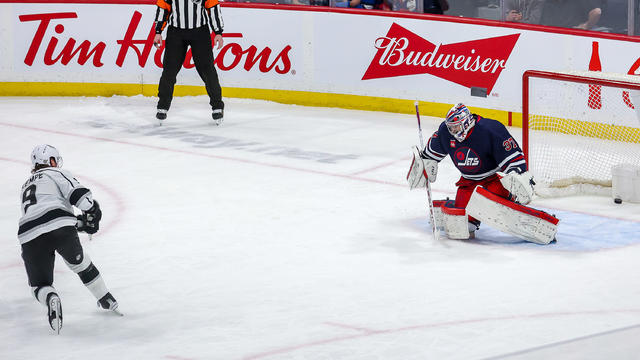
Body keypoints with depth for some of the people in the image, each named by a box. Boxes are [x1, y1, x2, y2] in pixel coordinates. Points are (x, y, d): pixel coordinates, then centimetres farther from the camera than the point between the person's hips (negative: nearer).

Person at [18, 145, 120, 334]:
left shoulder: (26, 186, 37)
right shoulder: (56, 174, 18)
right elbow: (78, 193, 0)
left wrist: (80, 222, 35)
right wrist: (91, 216, 14)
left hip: (30, 236, 3)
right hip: (60, 227, -3)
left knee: (39, 284, 13)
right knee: (79, 261, 25)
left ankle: (50, 299, -21)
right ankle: (107, 300, 34)